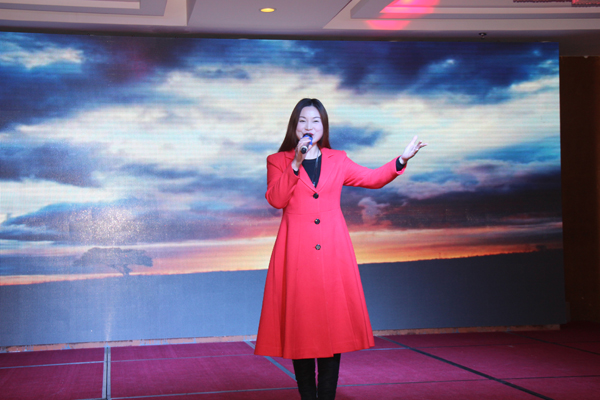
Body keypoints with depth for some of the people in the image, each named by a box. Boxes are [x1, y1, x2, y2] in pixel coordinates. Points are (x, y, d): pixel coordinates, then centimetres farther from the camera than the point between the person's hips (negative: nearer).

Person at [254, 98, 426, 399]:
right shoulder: (278, 161, 8)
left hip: (333, 251, 2)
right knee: (300, 326, -1)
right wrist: (296, 164, -13)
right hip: (297, 254, -2)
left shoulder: (338, 161, 15)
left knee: (333, 324, -1)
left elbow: (374, 178, 12)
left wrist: (402, 160, -1)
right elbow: (276, 200, -7)